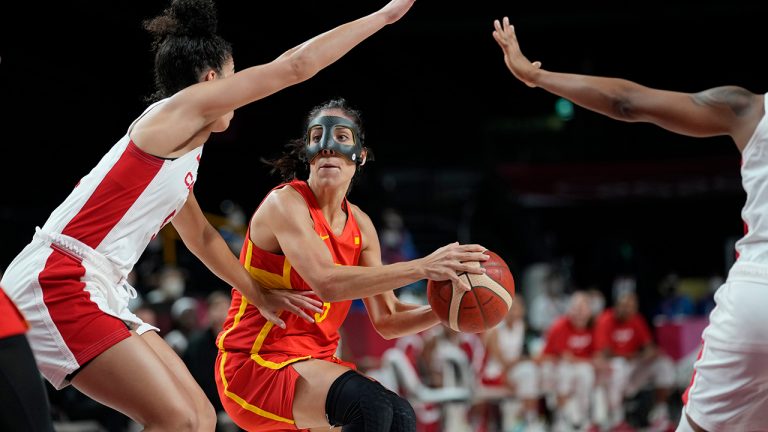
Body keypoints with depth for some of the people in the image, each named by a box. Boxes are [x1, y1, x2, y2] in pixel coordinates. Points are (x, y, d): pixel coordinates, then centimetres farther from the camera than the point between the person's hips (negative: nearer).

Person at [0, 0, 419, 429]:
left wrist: (259, 295, 43)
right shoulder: (175, 111, -8)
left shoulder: (183, 151, 18)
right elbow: (295, 66, -9)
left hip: (98, 295, 10)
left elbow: (201, 235, 35)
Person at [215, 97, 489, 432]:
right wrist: (422, 268, -33)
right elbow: (326, 282, -30)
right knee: (369, 404, -29)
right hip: (254, 364, -7)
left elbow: (386, 320, 8)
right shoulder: (285, 203, -13)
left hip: (314, 363, 7)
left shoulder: (359, 225, 9)